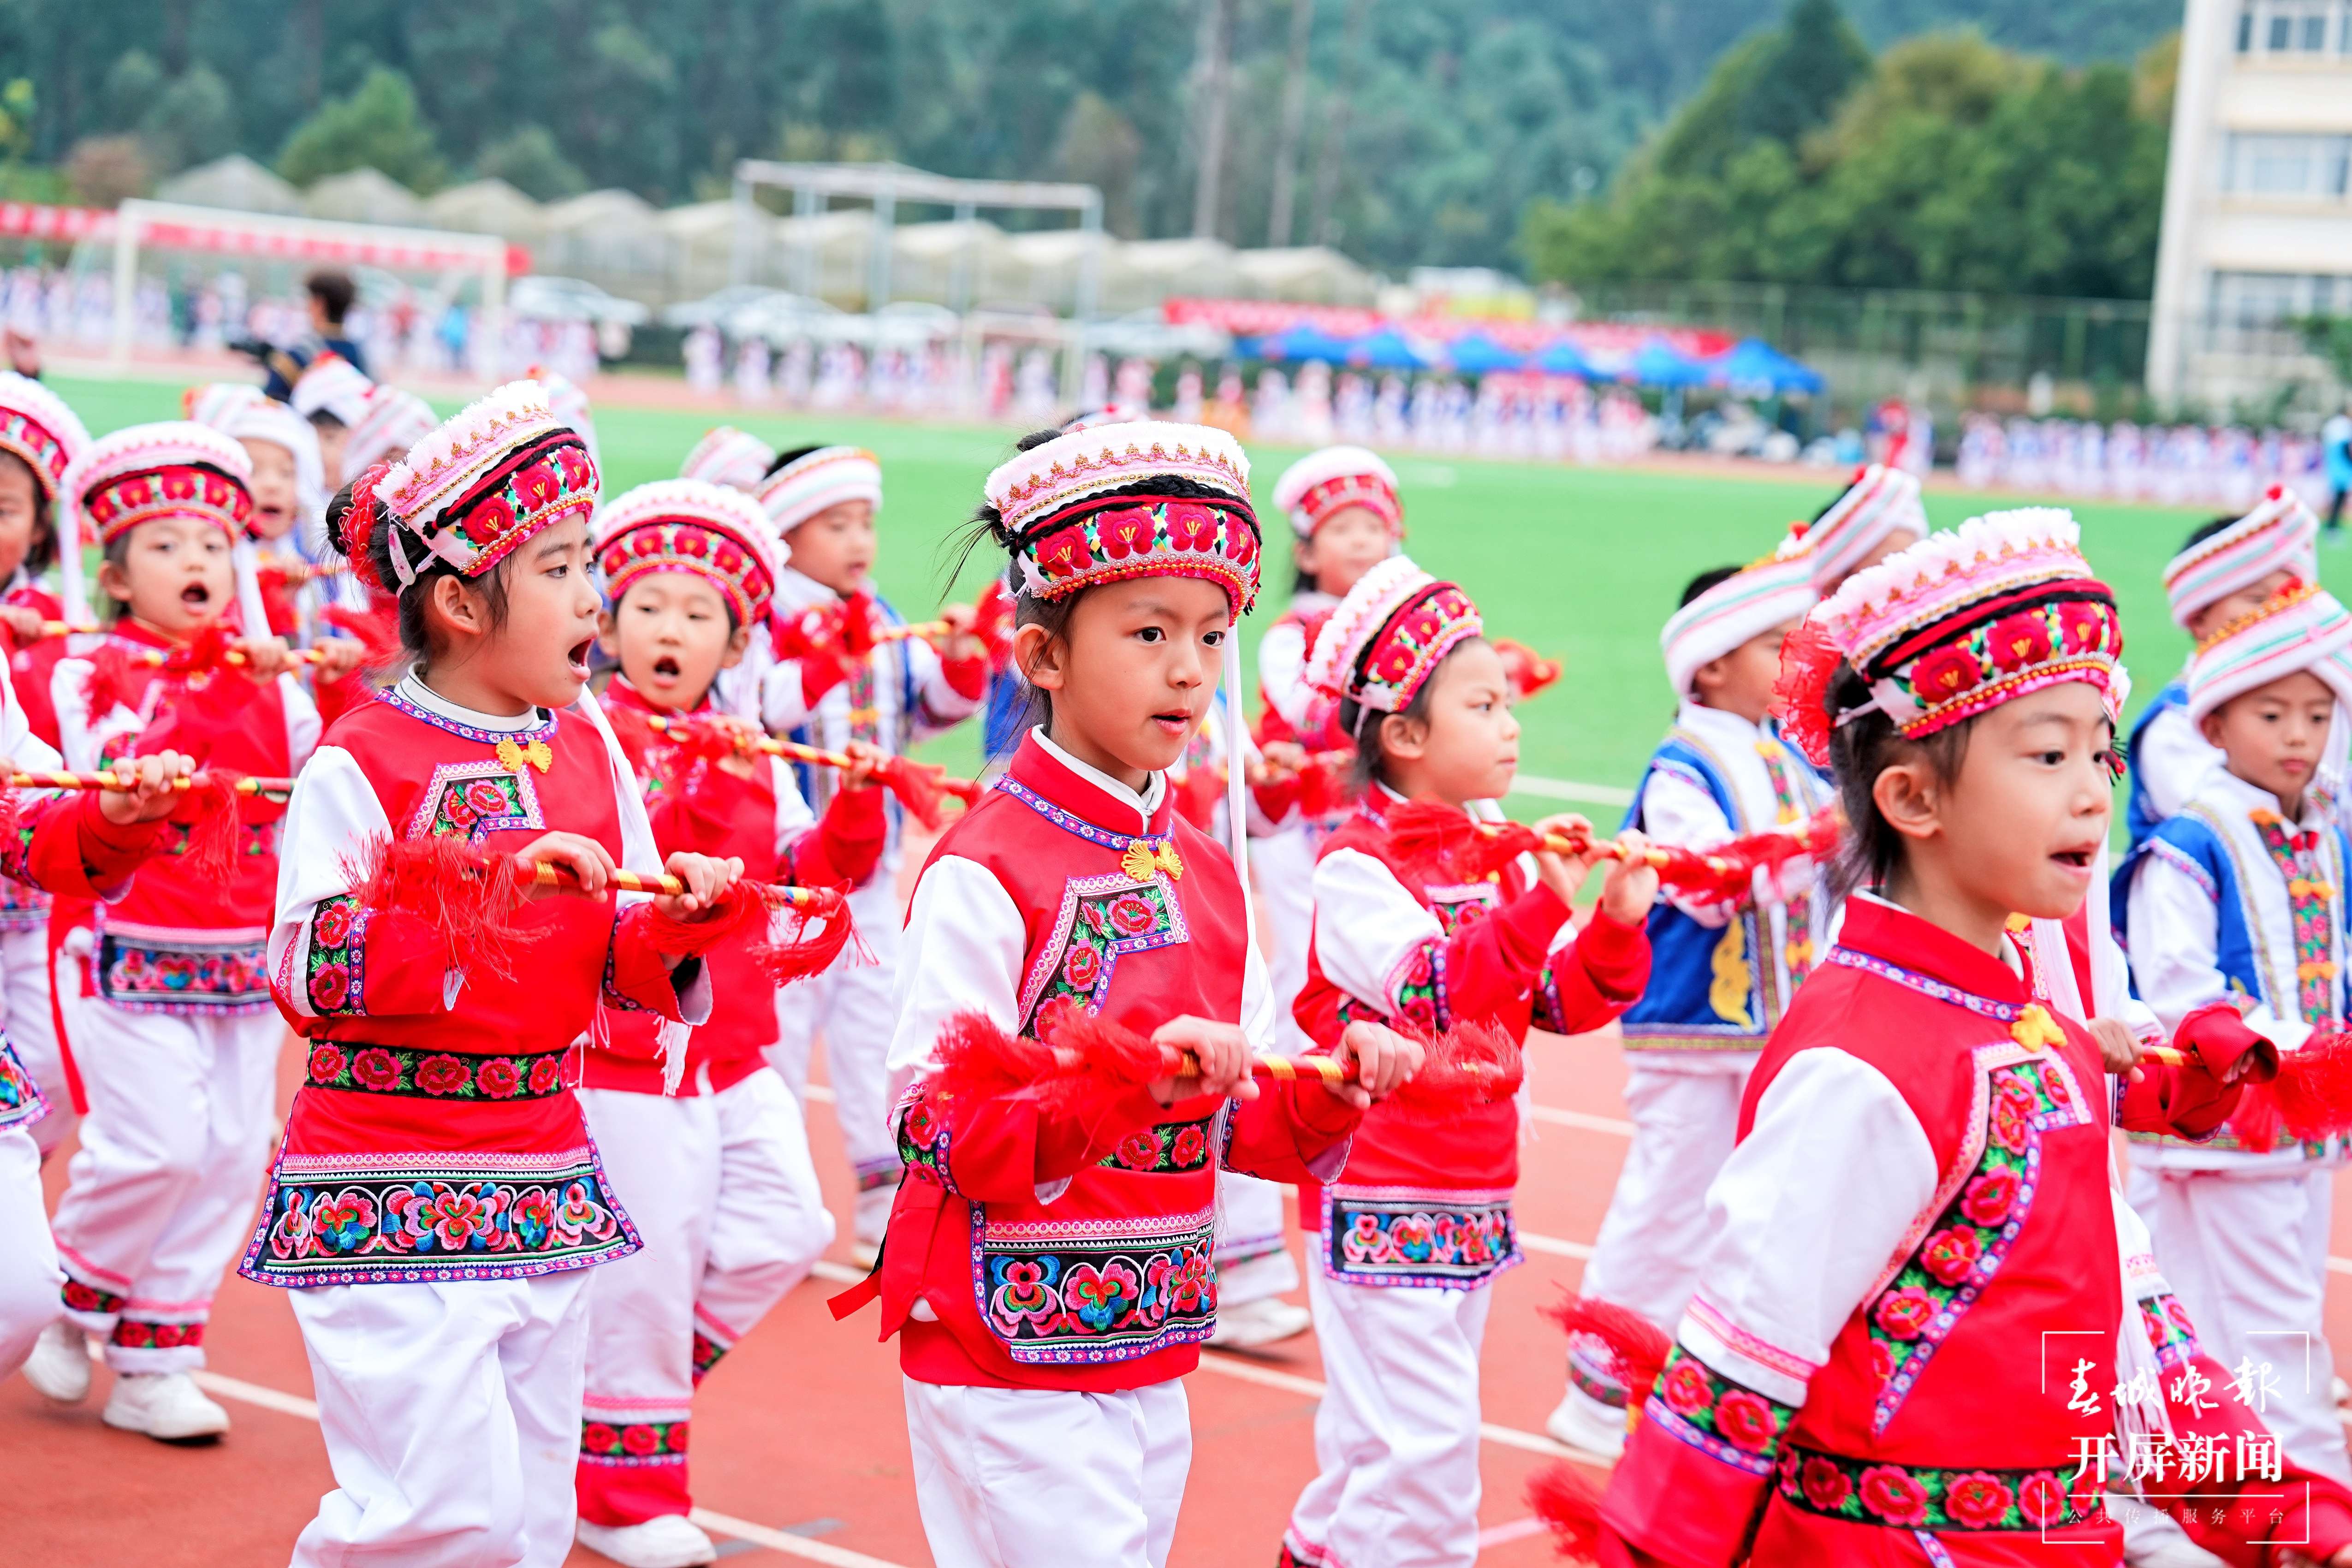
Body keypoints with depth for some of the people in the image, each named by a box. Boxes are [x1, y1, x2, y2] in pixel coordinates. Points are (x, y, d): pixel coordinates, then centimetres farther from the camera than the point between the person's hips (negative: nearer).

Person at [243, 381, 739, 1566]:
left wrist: (676, 922, -10)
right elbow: (308, 972, -20)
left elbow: (622, 971, 12)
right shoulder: (362, 761, -10)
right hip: (390, 1189, -6)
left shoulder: (588, 748, 8)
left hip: (545, 1185, 6)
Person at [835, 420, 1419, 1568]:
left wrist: (1333, 1088, -5)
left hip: (1151, 1361, 8)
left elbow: (1244, 1121, 14)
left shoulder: (1205, 874, 9)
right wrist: (1131, 1075, -30)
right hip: (1006, 1369, -7)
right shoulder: (983, 873, -14)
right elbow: (942, 1129, -21)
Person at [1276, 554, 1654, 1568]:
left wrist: (1618, 922, -10)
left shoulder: (1502, 858, 8)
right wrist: (1539, 906, -37)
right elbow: (1432, 995, -27)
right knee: (1423, 1439, -10)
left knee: (1382, 1433, 19)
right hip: (1381, 1202, -8)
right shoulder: (1356, 866, -14)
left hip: (1474, 1200, 8)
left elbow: (1564, 1002, 8)